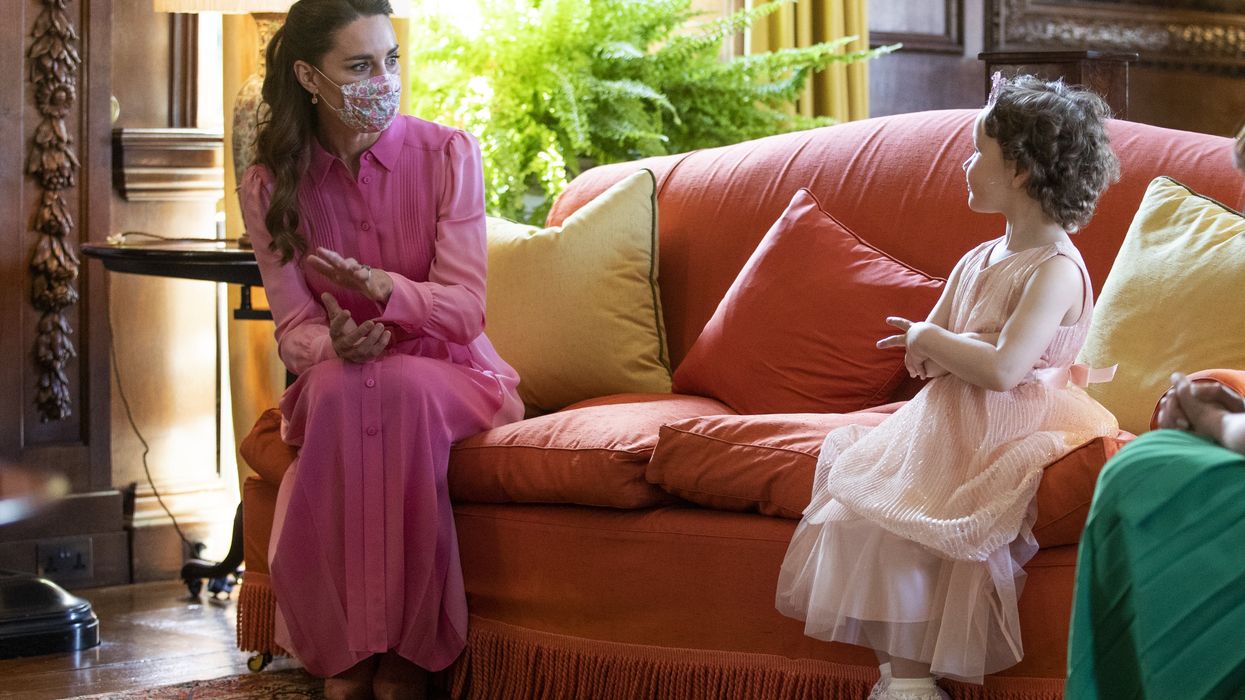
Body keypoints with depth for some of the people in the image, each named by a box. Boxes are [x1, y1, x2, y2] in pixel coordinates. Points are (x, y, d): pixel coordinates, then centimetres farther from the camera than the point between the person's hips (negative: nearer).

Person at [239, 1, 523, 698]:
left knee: (400, 386, -36)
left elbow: (465, 307, -13)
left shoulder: (448, 154, -7)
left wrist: (382, 287, -34)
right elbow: (294, 327, -3)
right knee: (336, 383, -35)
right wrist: (332, 344, -29)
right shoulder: (270, 186, -2)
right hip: (336, 388, 1)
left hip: (450, 375, -1)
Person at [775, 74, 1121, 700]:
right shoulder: (978, 261, 13)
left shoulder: (1056, 270, -15)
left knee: (891, 520, -22)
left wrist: (933, 341, -12)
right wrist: (930, 353, -3)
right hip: (944, 424, 9)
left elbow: (1002, 369, -28)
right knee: (858, 505, -7)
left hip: (999, 440, -9)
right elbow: (923, 356, 21)